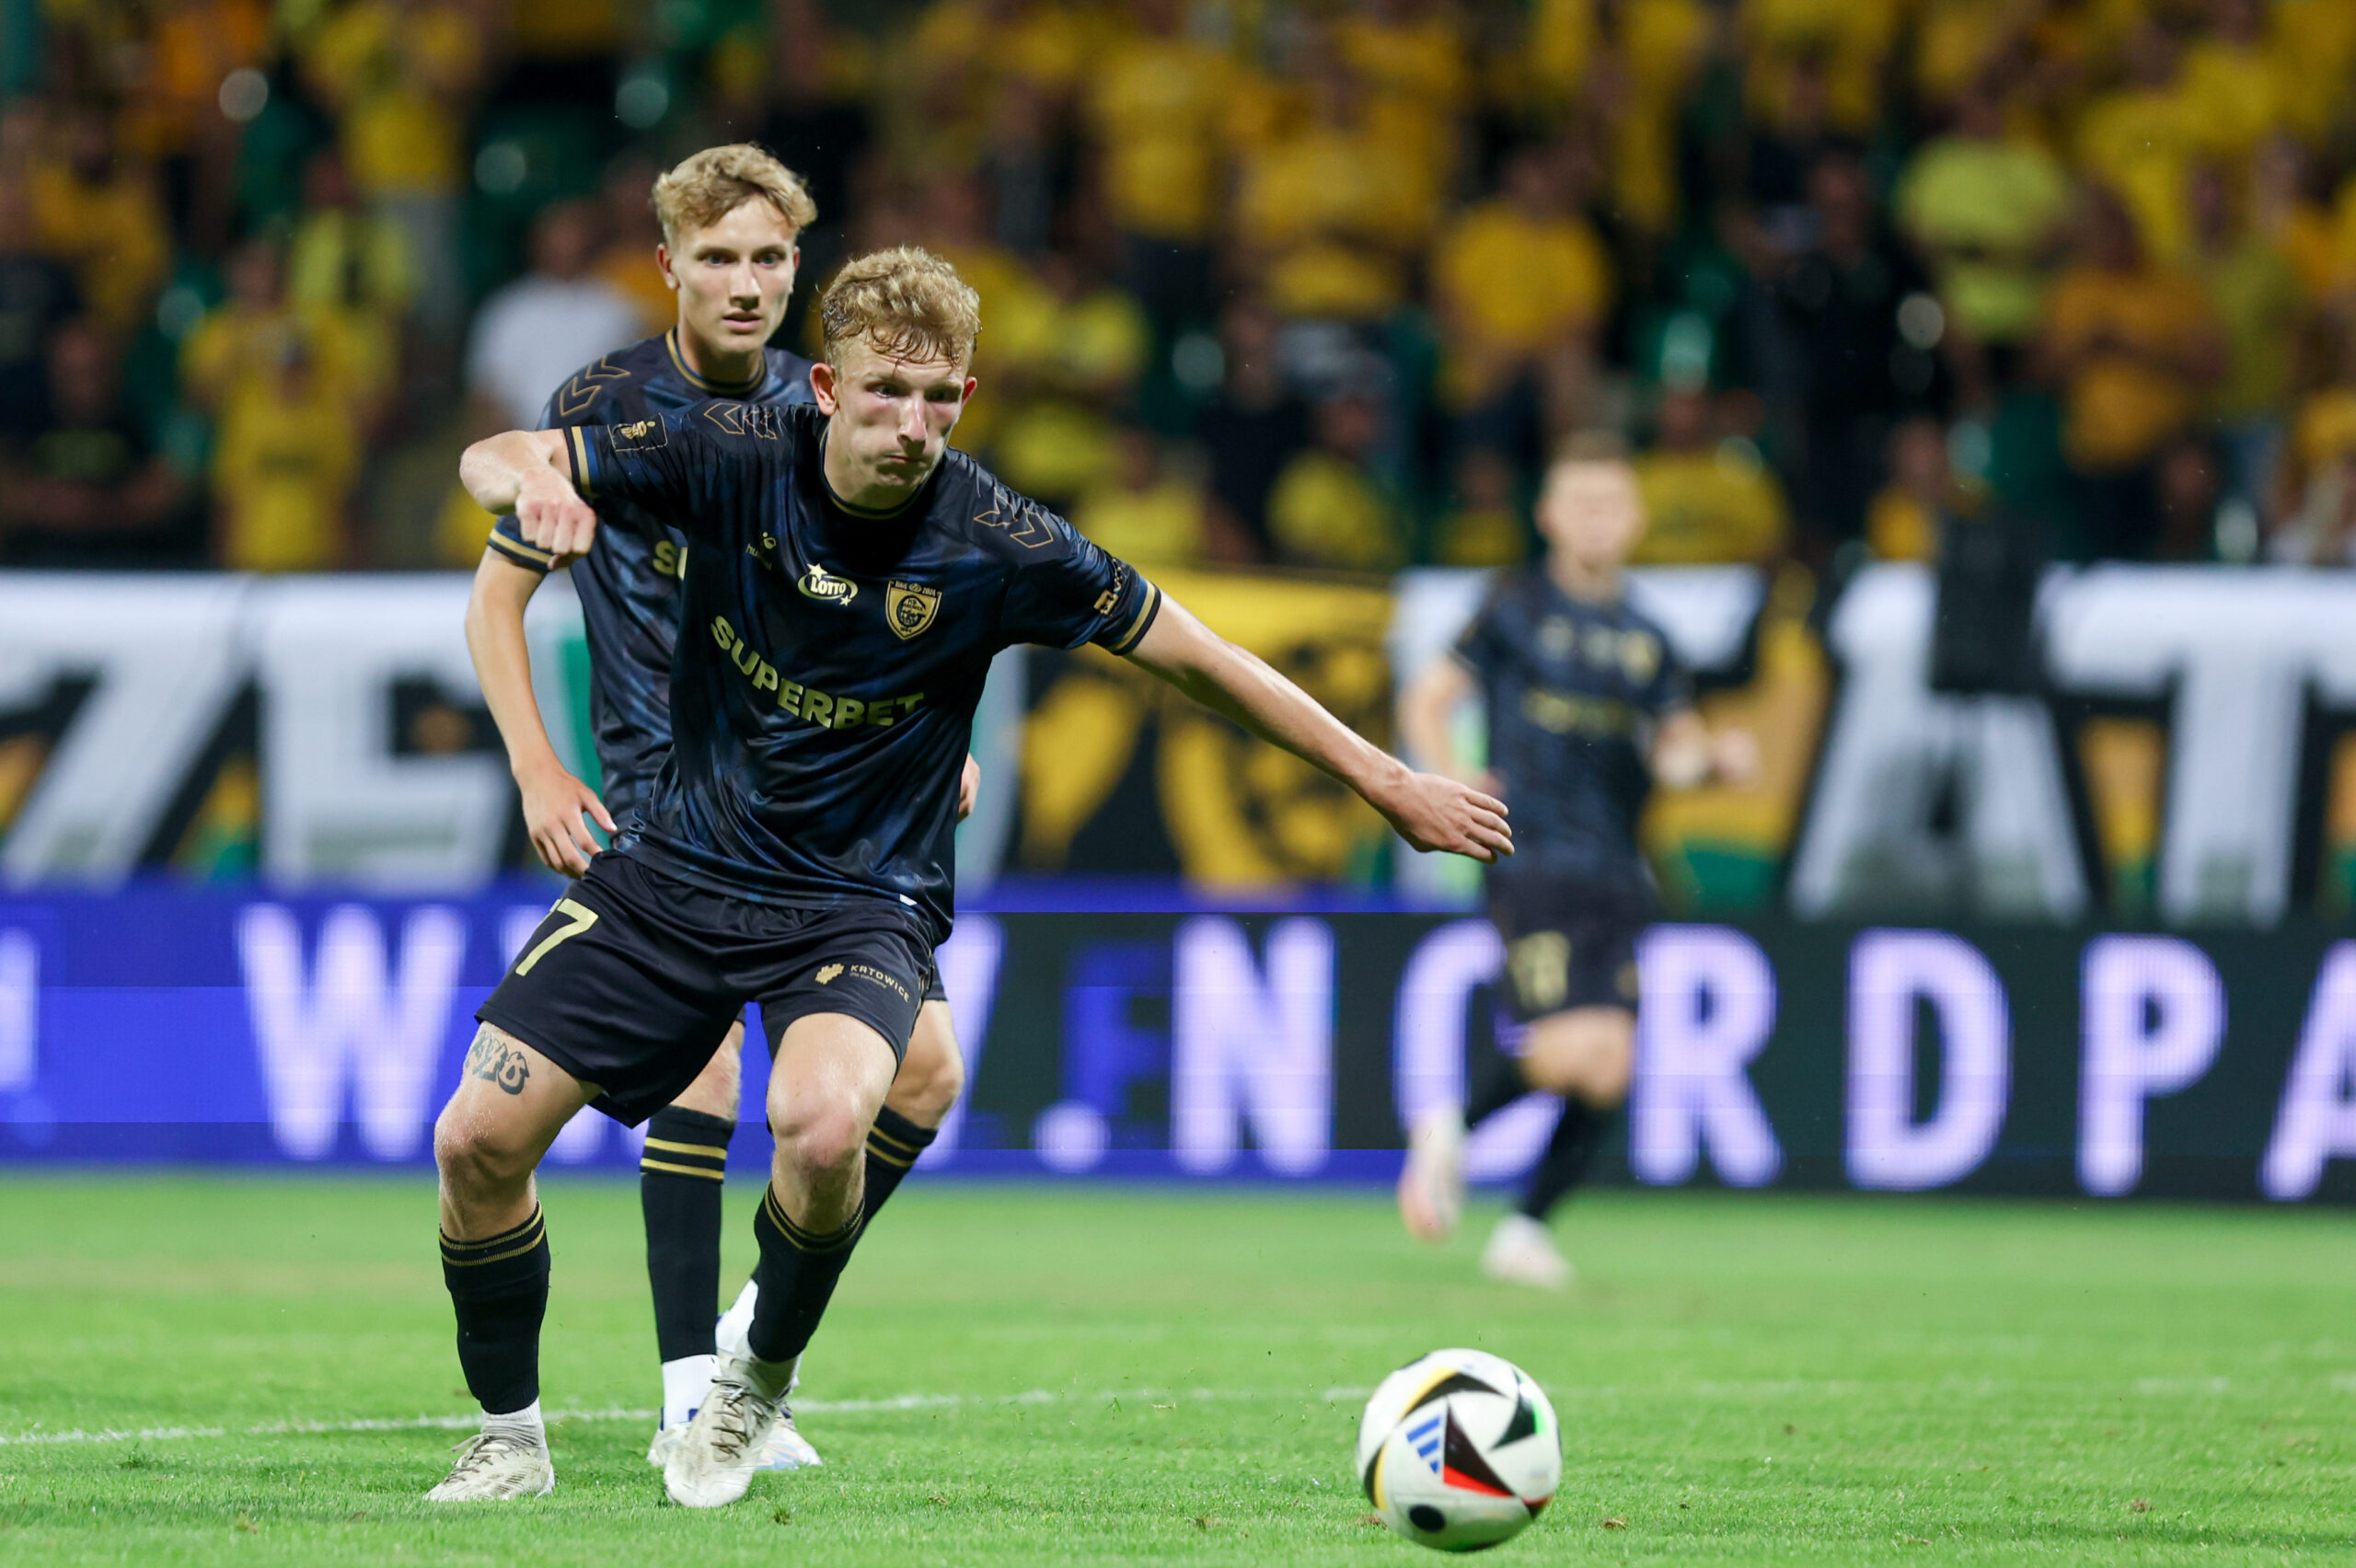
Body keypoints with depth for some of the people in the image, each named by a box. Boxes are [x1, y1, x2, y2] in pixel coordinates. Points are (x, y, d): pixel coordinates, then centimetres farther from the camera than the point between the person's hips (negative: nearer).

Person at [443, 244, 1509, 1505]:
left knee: (821, 1124, -34)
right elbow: (490, 460, -6)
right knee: (477, 1138, -9)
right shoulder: (740, 460, -11)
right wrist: (534, 479, -31)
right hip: (678, 867, 3)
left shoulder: (996, 547, -16)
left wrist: (1384, 780, -2)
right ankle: (509, 1440, 16)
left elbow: (1195, 658, -5)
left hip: (861, 902, -3)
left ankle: (760, 1387, -4)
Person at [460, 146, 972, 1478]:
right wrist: (540, 772, -10)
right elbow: (498, 594, 1)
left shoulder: (823, 413, 6)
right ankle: (693, 1399, -19)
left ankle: (763, 1323, 14)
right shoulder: (605, 407, -6)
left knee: (925, 1071, -4)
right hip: (665, 793, -5)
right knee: (705, 1059, -22)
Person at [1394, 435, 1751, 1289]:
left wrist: (1713, 755, -8)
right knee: (1571, 1049, -19)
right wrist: (1451, 774, -15)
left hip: (1615, 872, 5)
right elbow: (1426, 700, 4)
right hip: (1531, 858, -5)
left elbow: (1675, 752, 15)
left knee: (1609, 1070, -3)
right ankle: (1452, 1128, 9)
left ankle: (1526, 1227, 12)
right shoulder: (1516, 607, 2)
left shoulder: (1646, 638, 15)